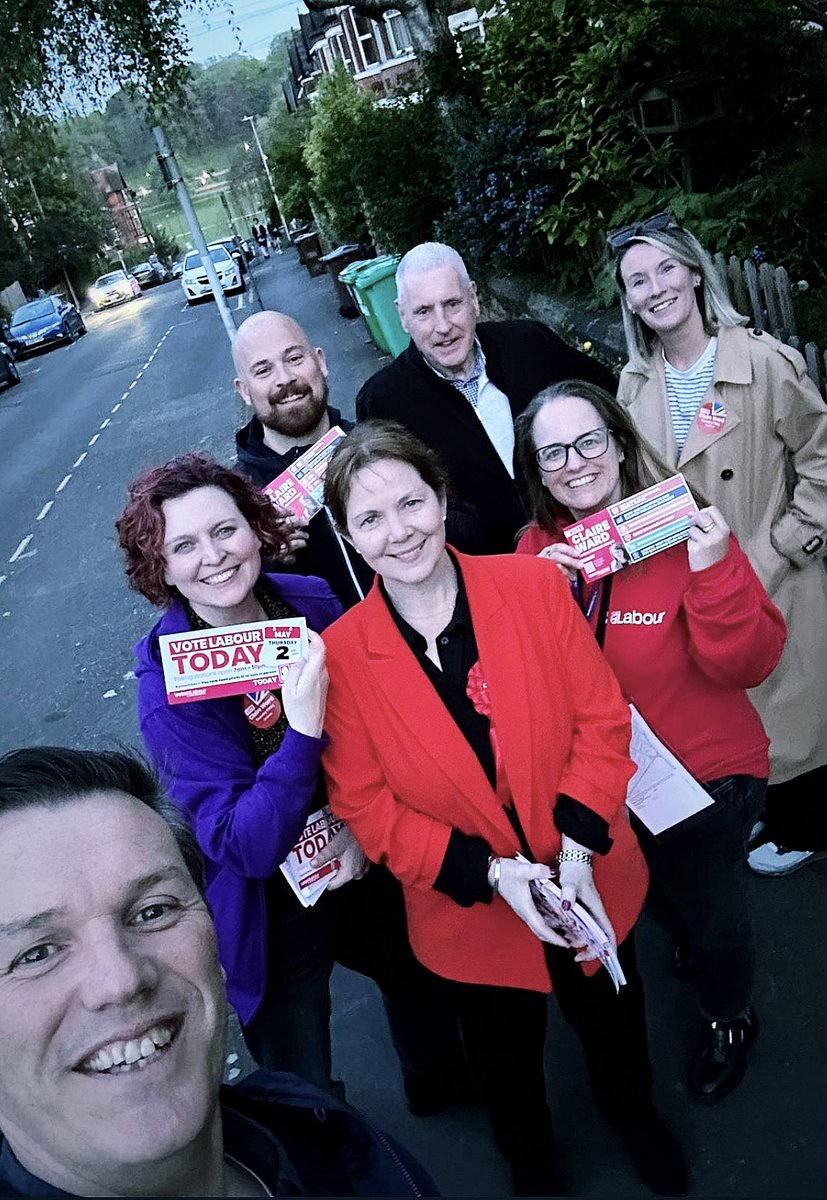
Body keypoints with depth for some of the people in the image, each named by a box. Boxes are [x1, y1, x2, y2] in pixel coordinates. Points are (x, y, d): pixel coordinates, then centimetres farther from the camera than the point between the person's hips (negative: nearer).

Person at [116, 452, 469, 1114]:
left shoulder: (314, 602, -14)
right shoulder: (168, 682, -25)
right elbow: (245, 846, -29)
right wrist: (302, 730, -41)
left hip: (367, 863, 4)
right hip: (271, 908, -4)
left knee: (423, 978, 29)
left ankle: (440, 1092, 62)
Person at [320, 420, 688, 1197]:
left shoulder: (534, 585, -15)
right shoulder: (340, 654, -17)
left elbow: (602, 717, -11)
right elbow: (365, 806, -13)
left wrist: (578, 849, -20)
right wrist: (491, 873, -22)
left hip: (590, 887, 1)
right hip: (470, 911, -1)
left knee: (614, 1026, 28)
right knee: (506, 1061, 25)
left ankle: (633, 1112, 64)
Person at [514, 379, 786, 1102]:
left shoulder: (681, 530, -19)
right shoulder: (538, 548, -8)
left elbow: (749, 665, -23)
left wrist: (713, 571, -36)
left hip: (706, 773, -3)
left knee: (713, 914, 19)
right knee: (661, 899, 29)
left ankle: (731, 1020, 51)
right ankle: (689, 938, 65)